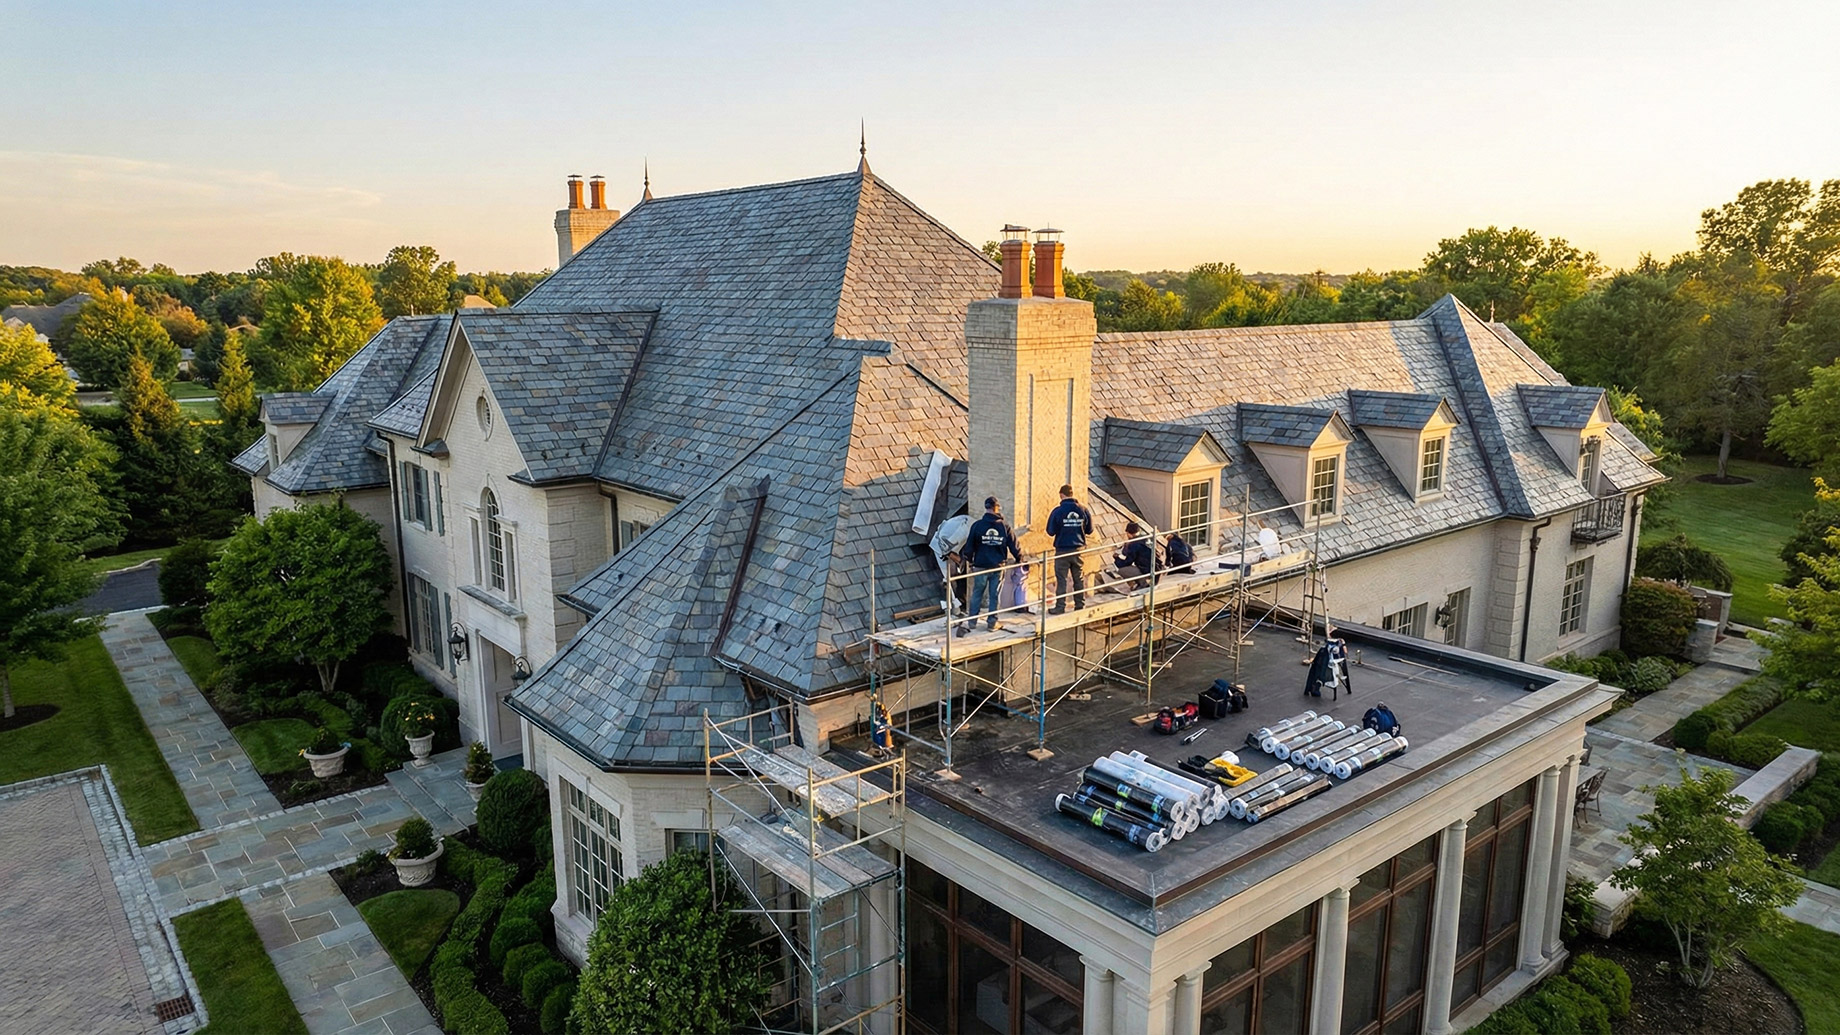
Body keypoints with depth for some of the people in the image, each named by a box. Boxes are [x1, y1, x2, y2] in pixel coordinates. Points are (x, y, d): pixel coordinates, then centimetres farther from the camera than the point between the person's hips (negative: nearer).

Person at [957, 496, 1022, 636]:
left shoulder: (977, 525, -6)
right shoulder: (1004, 526, -4)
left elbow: (969, 546, 0)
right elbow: (1013, 545, 1)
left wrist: (970, 561, 14)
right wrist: (1019, 558, 17)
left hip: (981, 566, 0)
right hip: (998, 567, 0)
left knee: (977, 594, 7)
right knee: (994, 595, 9)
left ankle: (971, 621, 3)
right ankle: (992, 622, 14)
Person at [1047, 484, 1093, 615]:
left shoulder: (1058, 511, -12)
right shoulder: (1084, 510, -2)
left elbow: (1050, 531, -8)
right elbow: (1089, 530, 6)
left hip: (1062, 550, -3)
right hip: (1079, 549, 3)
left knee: (1061, 579, 2)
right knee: (1079, 579, 13)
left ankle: (1060, 607, 2)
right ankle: (1080, 605, 18)